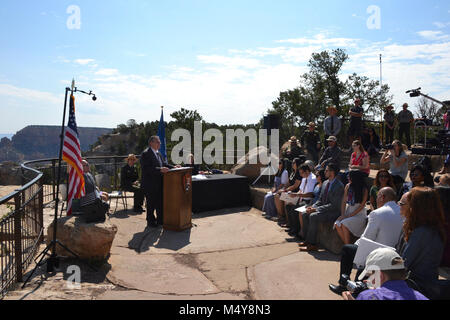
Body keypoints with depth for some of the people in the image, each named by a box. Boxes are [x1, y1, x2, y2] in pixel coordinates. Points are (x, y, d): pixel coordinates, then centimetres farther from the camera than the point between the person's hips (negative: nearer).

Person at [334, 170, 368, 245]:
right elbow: (344, 201, 6)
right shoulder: (348, 186, 7)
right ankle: (346, 245, -12)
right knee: (337, 224, -23)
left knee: (344, 224, -30)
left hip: (359, 214, -5)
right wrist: (342, 215, -7)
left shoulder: (364, 189, -8)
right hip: (348, 212, 5)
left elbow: (361, 206, -11)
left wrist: (349, 215, -16)